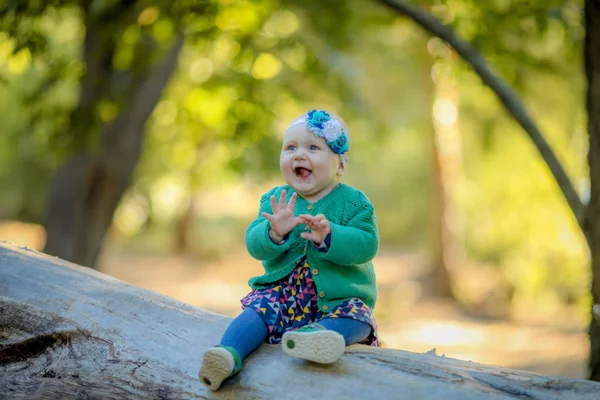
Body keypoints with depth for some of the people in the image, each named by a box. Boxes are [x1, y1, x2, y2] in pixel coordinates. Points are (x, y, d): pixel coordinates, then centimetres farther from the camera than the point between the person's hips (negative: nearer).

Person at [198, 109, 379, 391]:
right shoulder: (275, 200, 5)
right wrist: (274, 232, -31)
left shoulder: (353, 202, -2)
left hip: (338, 297, -2)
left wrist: (329, 236, -34)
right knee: (260, 308, -23)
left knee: (357, 317, -29)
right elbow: (255, 245, -7)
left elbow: (366, 245, -16)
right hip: (283, 291, 2)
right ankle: (230, 353, -42)